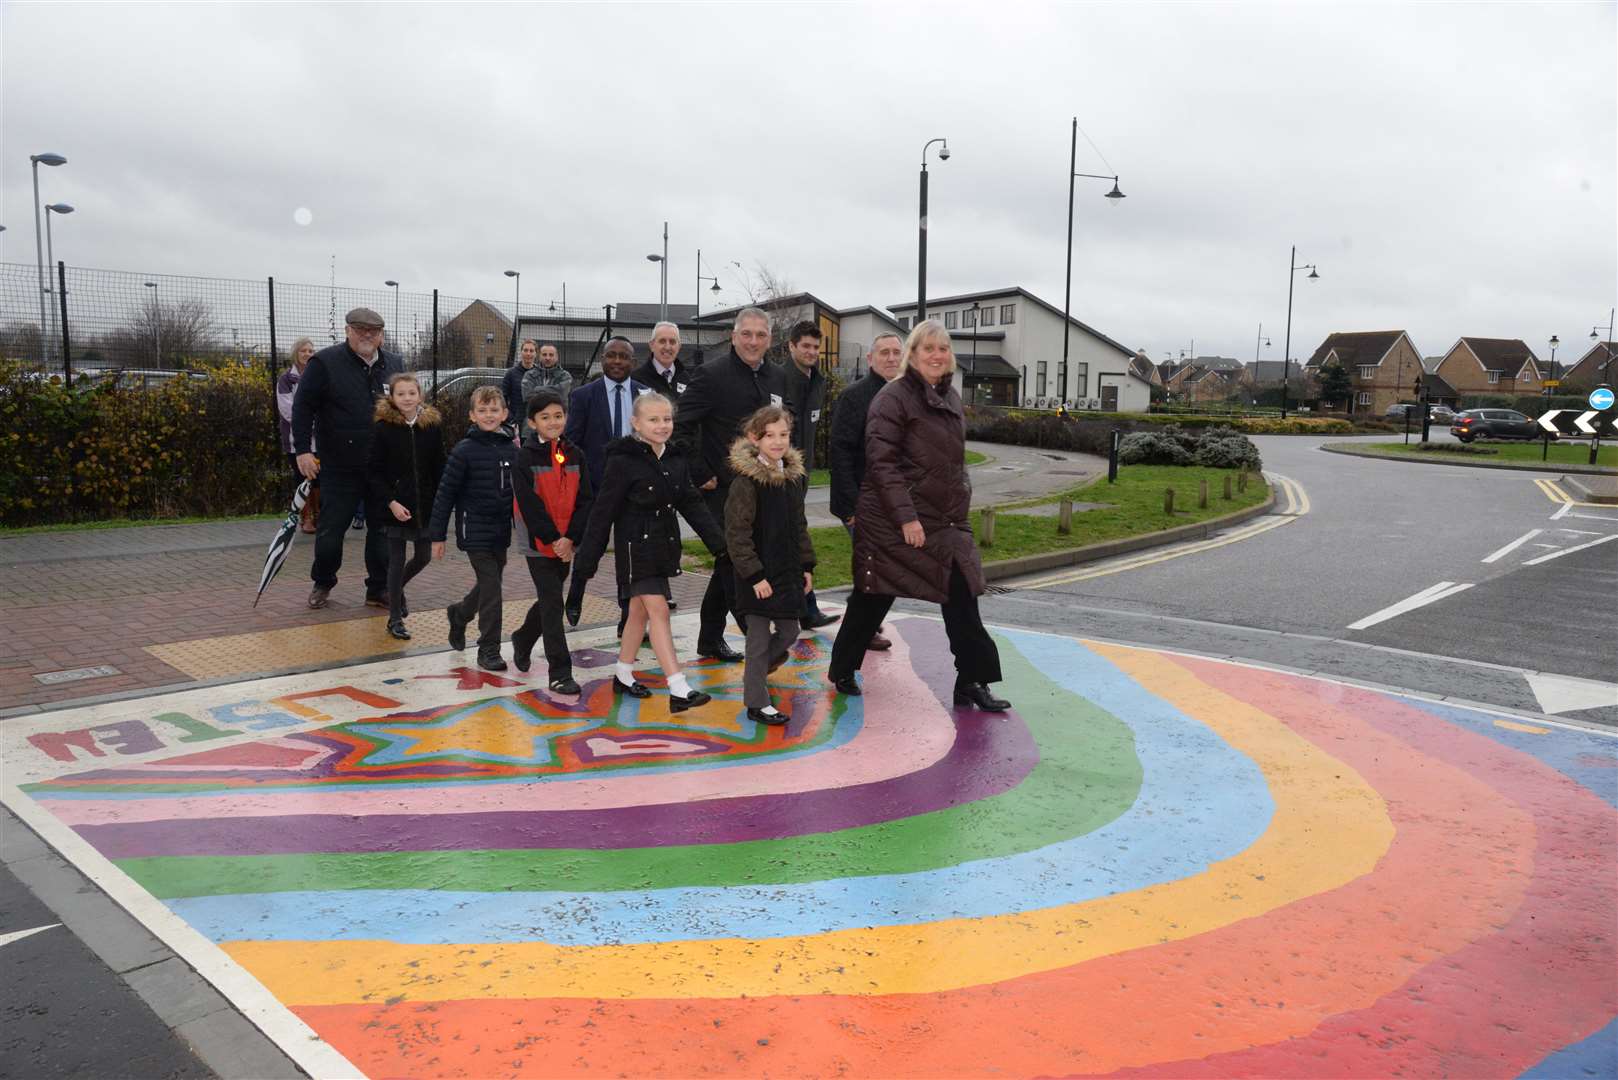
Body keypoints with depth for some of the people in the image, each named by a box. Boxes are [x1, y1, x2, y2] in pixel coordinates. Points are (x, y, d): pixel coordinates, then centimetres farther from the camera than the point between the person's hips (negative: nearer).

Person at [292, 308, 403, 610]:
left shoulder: (394, 364, 8)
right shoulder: (325, 363, -7)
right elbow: (302, 407, -7)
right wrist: (303, 450, -14)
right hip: (340, 468, -3)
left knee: (382, 528, 8)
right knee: (331, 528, 4)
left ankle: (379, 589, 19)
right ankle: (322, 584, 26)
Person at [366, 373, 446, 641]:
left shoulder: (432, 425, 1)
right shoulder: (384, 428, -7)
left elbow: (439, 468, 5)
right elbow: (374, 473, -7)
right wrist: (391, 503, -16)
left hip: (425, 505, 3)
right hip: (396, 506, -3)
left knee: (424, 557, 12)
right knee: (397, 561, 2)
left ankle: (397, 589, 43)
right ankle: (395, 619, 15)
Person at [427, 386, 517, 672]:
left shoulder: (511, 451, 4)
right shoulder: (464, 451, -10)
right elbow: (446, 494, -8)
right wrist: (437, 535, -7)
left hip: (502, 531, 6)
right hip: (475, 530, -5)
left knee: (489, 585, 17)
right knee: (491, 588, -7)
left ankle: (459, 614, 46)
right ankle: (489, 649, 4)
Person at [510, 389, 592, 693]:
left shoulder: (575, 455, 3)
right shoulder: (525, 458, -9)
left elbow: (585, 500, 0)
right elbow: (529, 504, -14)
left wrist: (570, 538, -11)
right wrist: (553, 539, -17)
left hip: (566, 544, 5)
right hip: (539, 543, -5)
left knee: (549, 599, 19)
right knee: (552, 603, -6)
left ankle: (522, 640, 46)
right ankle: (560, 674, -1)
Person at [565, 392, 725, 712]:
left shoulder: (675, 459, 4)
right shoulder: (623, 460, -15)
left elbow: (692, 504, 8)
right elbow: (603, 513, -14)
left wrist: (719, 543, 0)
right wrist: (586, 562, -13)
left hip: (664, 545, 7)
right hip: (636, 547, -7)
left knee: (640, 611, 16)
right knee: (659, 611, -12)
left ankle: (623, 677, 32)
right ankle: (679, 691, -14)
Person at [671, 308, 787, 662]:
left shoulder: (776, 377, 10)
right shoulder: (711, 374, -11)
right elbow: (681, 427, -14)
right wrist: (700, 476, -14)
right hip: (723, 490, -7)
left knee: (729, 565, 15)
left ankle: (710, 640, 27)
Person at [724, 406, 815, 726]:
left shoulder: (795, 475, 7)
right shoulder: (746, 481, -17)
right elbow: (736, 534, -18)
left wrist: (807, 565, 12)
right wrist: (755, 575, -19)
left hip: (788, 570, 7)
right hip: (758, 574, -7)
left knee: (789, 631, 15)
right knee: (759, 637, 2)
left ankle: (757, 669, 41)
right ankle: (756, 703, 15)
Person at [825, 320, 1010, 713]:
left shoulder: (950, 398, 13)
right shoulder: (893, 398, -11)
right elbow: (881, 462, -18)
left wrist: (960, 509, 18)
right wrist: (906, 516, -22)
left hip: (947, 521, 7)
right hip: (892, 520, -7)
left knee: (961, 596, 1)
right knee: (873, 597, 5)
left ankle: (972, 682, 8)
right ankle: (842, 670, 24)